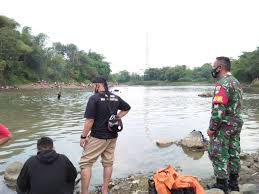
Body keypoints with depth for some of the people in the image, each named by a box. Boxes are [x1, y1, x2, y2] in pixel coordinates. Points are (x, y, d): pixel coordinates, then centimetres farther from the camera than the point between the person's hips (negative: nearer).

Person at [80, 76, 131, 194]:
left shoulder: (94, 98, -14)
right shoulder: (115, 98, 5)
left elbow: (89, 120, -17)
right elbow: (127, 108, 20)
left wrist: (83, 137, -7)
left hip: (97, 137, -6)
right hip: (112, 136, 6)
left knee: (85, 163, 4)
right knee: (108, 163, 15)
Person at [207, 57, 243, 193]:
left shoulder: (222, 83, -20)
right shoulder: (236, 81, 12)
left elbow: (218, 109, -26)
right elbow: (237, 104, 15)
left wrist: (212, 128, -19)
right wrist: (234, 121, 19)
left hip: (224, 125, -9)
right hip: (236, 123, 9)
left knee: (218, 155, 2)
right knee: (233, 153, 16)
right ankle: (233, 183, 28)